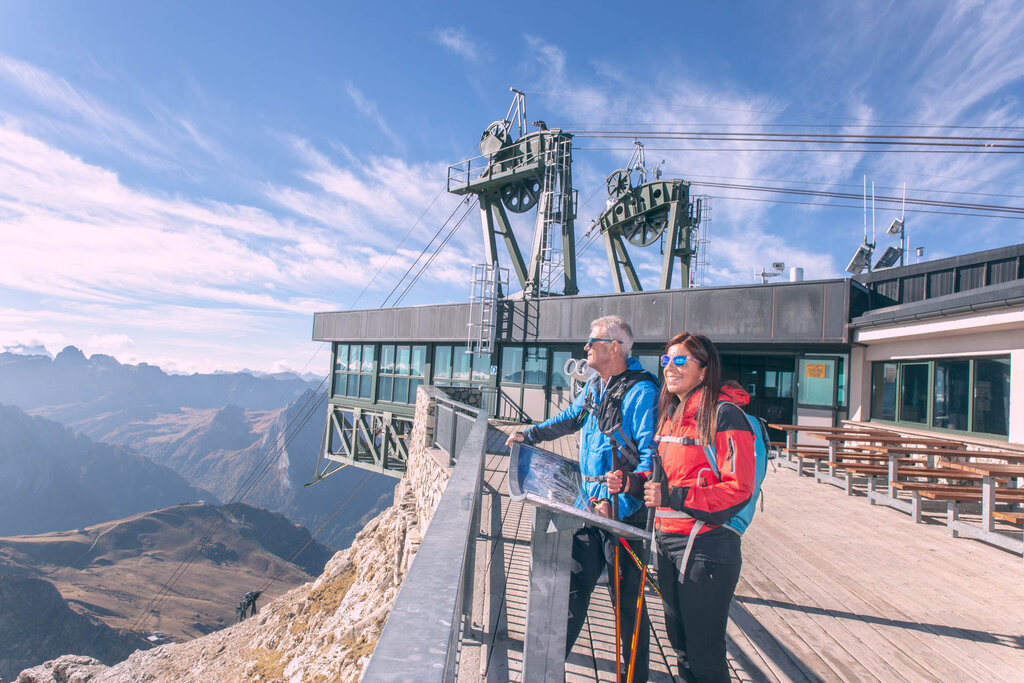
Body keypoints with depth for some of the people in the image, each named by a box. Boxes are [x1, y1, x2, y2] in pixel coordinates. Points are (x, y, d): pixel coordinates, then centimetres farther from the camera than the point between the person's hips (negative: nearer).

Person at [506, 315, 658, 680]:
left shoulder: (641, 391, -17)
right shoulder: (594, 386, 9)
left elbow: (652, 457, -21)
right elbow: (571, 418, 29)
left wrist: (620, 504, -29)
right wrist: (531, 434, 26)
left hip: (624, 511, -7)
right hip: (588, 504, 7)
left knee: (626, 596, 8)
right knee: (574, 584, 17)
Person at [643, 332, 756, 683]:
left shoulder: (723, 414, -15)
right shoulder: (671, 413, 10)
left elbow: (739, 489, -19)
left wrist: (672, 496, -24)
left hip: (707, 547, -8)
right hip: (668, 542, 8)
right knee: (681, 645, 22)